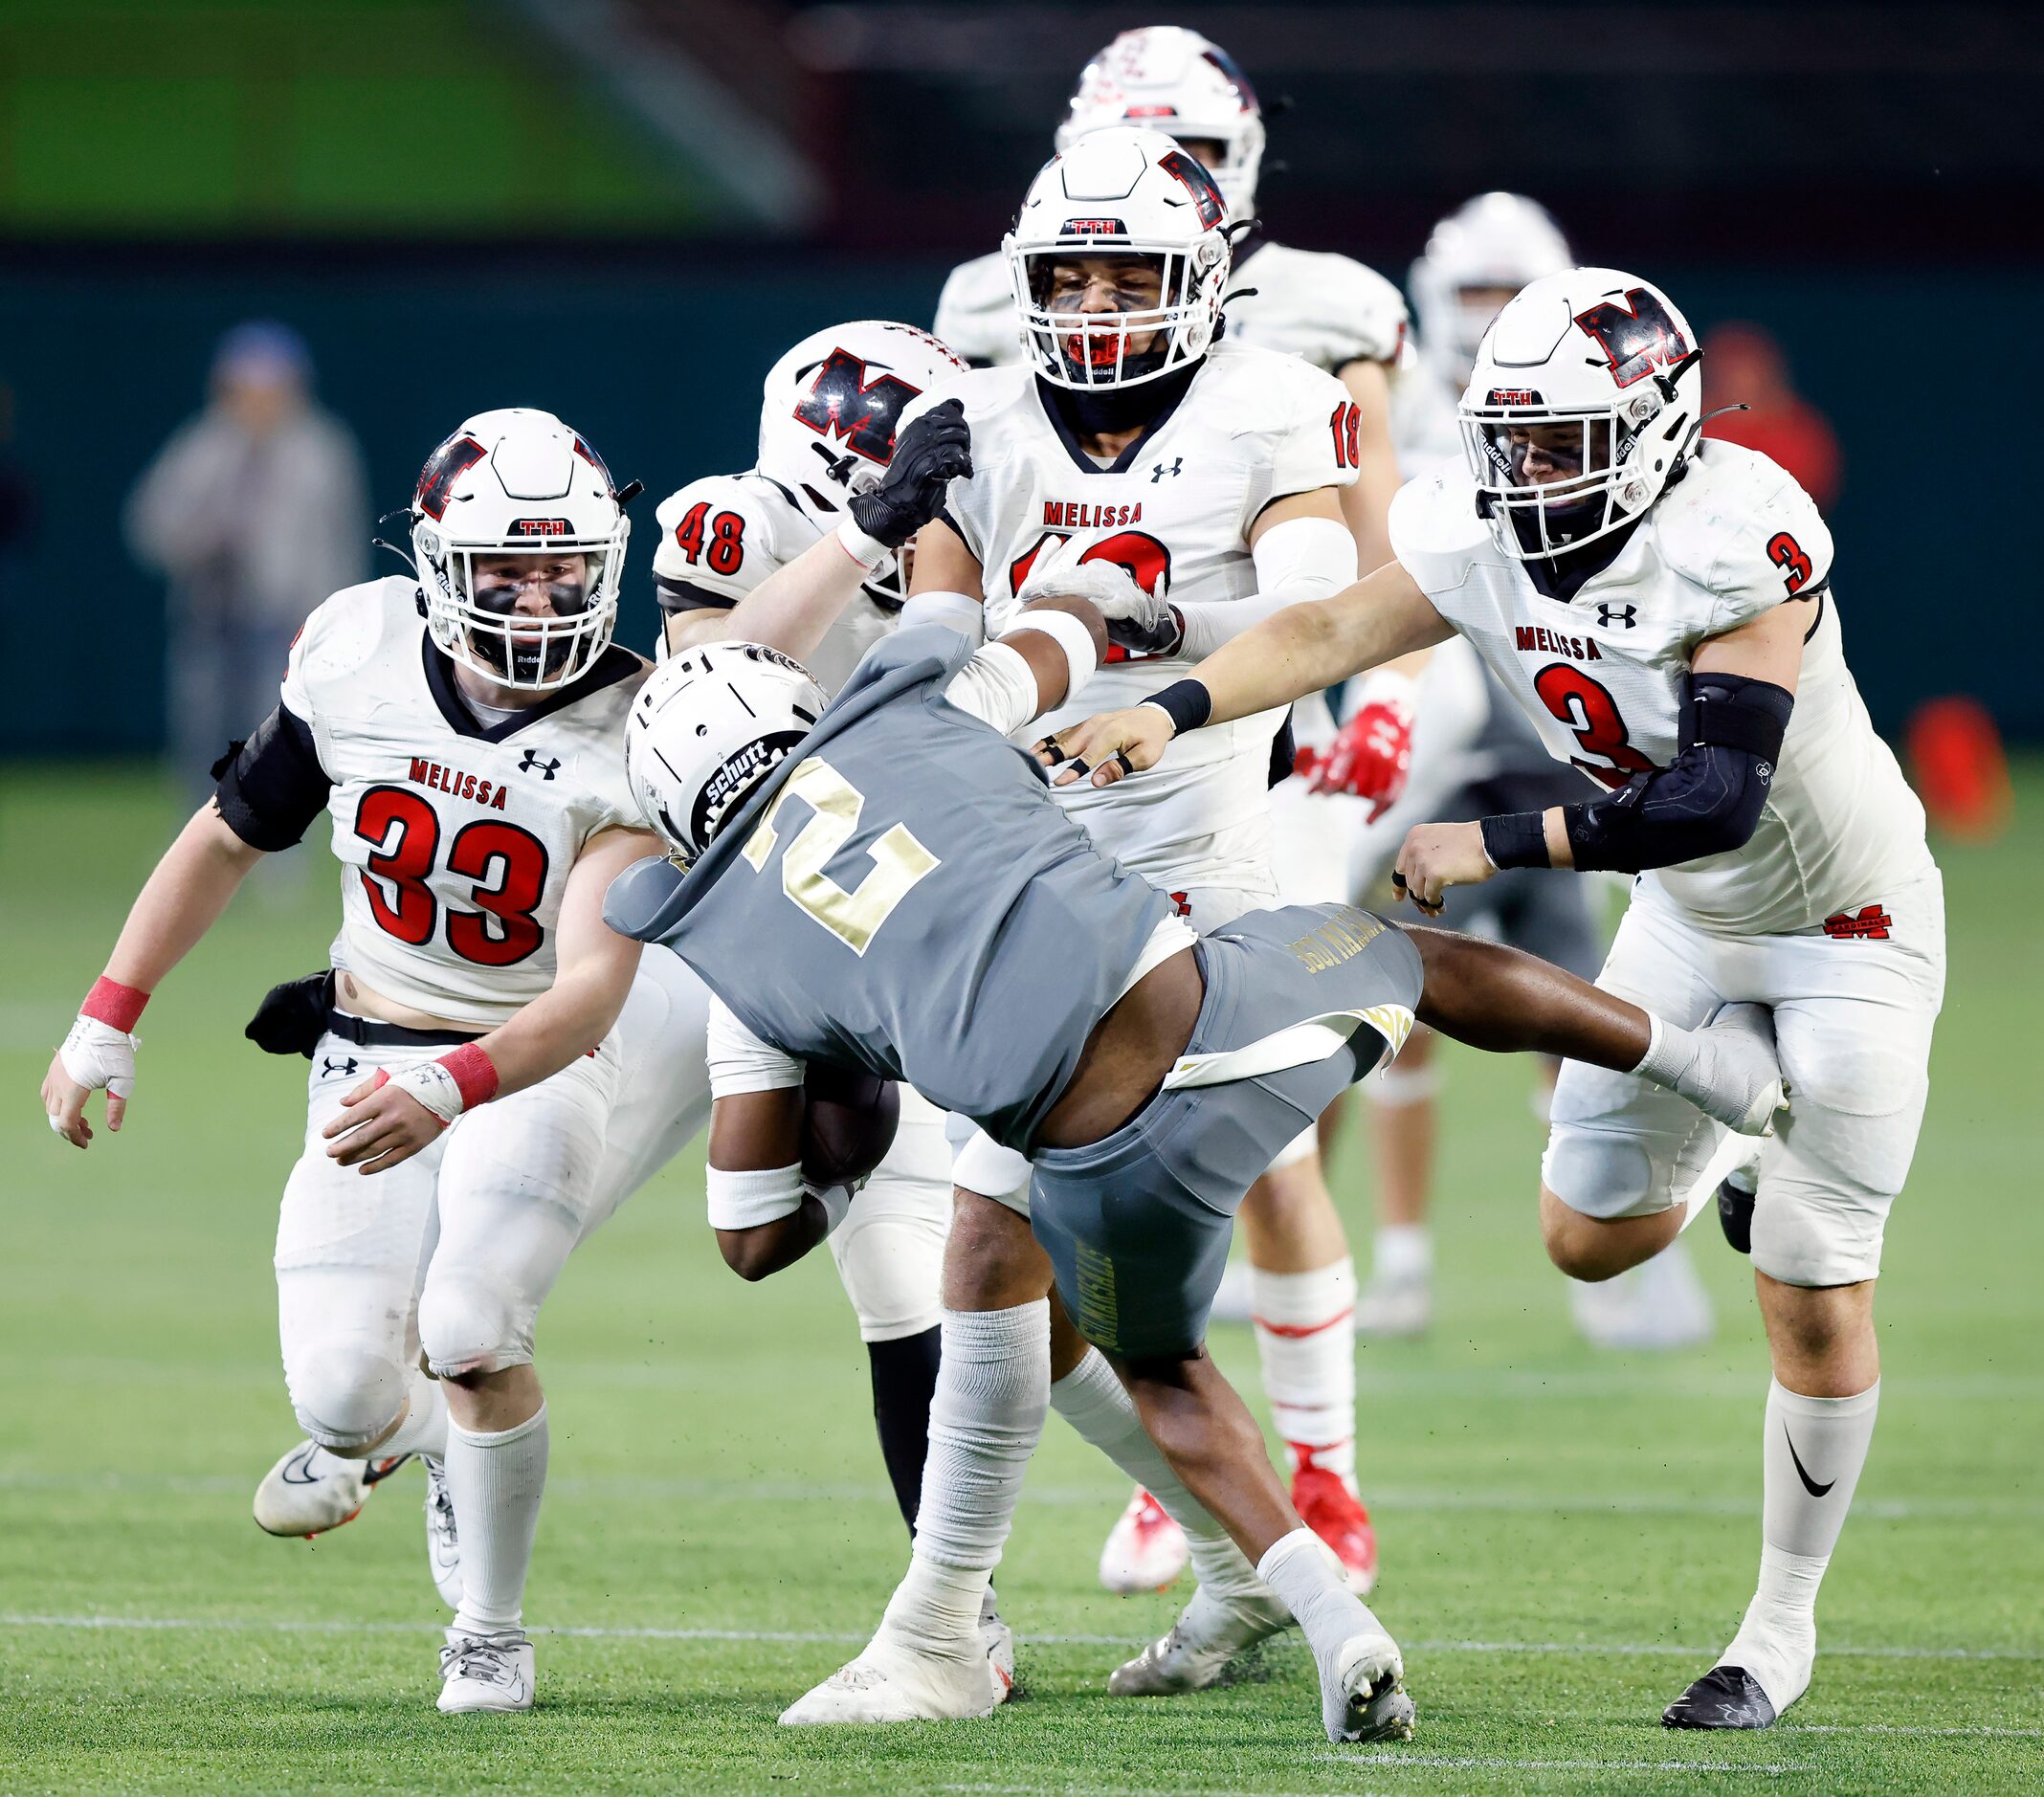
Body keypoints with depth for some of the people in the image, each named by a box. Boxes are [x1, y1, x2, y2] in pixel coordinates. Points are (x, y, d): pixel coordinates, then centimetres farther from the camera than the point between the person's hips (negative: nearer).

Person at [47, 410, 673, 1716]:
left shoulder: (625, 742, -22)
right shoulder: (358, 653, -11)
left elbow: (594, 984, -33)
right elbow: (233, 835, 6)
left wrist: (450, 1092, -49)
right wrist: (109, 1021, 5)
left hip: (541, 1064, -3)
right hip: (371, 1061, 3)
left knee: (468, 1334, -26)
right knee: (344, 1395, -12)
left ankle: (492, 1634, 0)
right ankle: (390, 1432, 30)